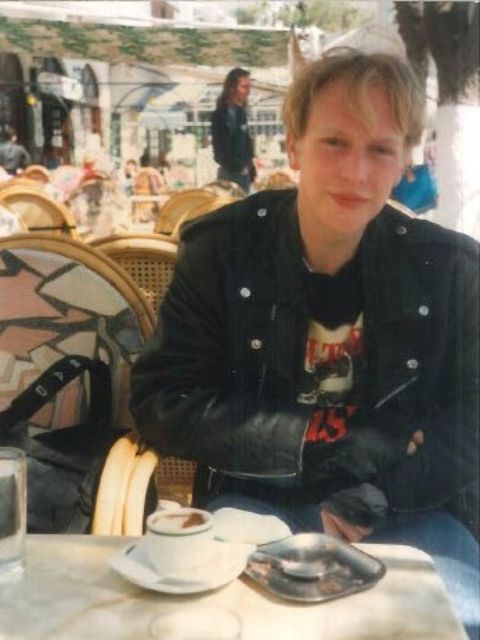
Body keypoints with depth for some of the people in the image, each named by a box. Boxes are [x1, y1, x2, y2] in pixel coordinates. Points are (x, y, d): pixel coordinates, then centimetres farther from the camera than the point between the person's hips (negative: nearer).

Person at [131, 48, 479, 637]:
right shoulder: (221, 250, -6)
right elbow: (163, 404, -10)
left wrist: (374, 495, -17)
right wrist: (327, 441, -16)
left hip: (405, 516, 2)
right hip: (254, 504, -1)